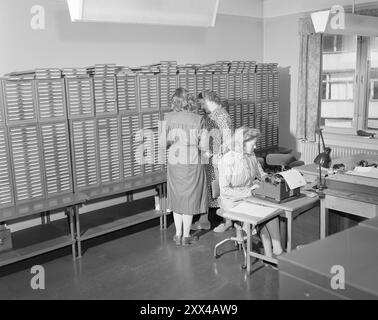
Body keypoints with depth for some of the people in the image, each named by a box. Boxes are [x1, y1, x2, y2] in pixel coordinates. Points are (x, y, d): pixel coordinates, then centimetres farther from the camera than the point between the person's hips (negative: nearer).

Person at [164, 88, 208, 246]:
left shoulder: (168, 118, -4)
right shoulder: (198, 119, -10)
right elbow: (202, 144, -8)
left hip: (174, 163, 2)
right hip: (192, 163, -2)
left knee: (177, 198, 15)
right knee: (189, 199, 9)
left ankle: (178, 235, 21)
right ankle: (186, 236, 18)